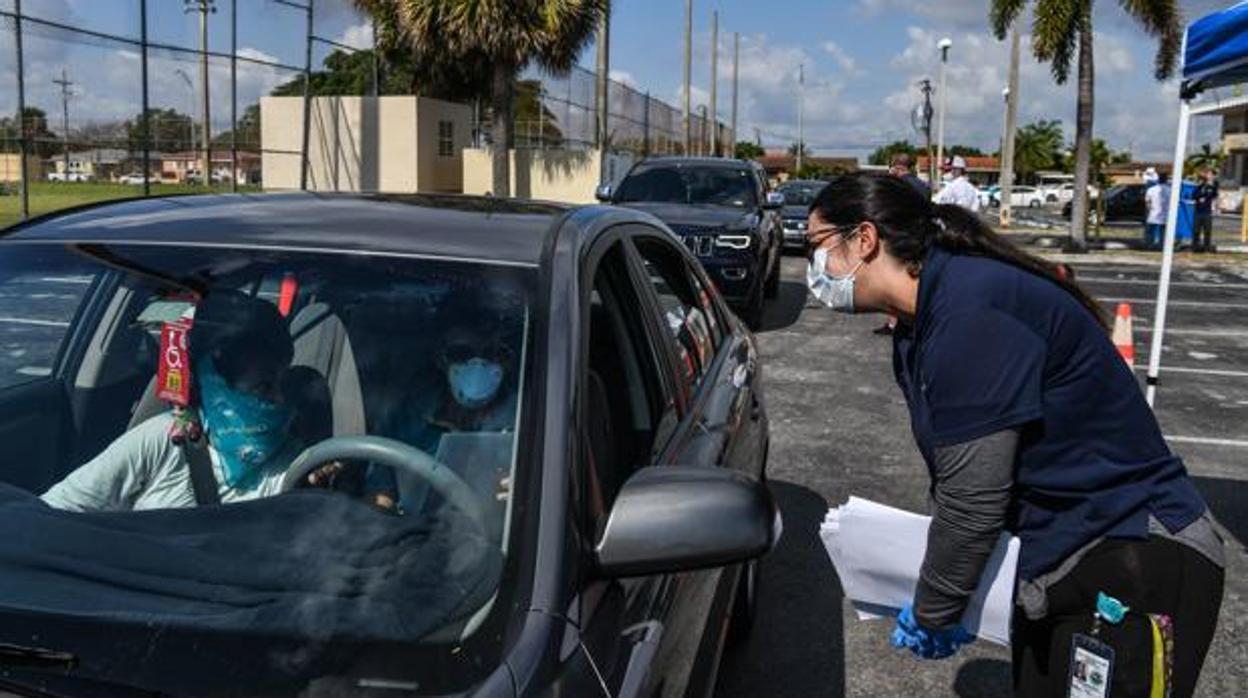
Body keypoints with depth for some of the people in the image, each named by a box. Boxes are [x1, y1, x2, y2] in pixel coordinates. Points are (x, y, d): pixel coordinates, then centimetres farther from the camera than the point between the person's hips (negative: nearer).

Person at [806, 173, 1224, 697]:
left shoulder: (969, 313, -25)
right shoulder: (918, 331, 5)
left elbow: (973, 497, -25)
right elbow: (955, 477, 9)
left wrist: (932, 615, -11)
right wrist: (937, 605, 7)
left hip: (1138, 569, -9)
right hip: (1059, 572, 9)